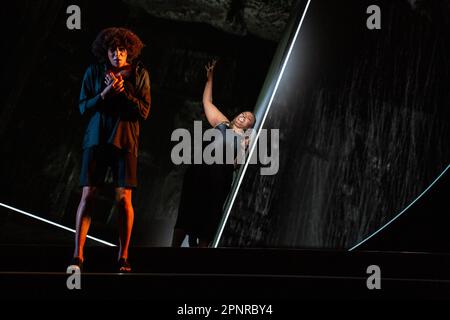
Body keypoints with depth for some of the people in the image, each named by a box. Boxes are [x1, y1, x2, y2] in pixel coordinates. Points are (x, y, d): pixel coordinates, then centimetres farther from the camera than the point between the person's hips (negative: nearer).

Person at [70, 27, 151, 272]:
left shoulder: (139, 73, 1)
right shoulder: (94, 72, 3)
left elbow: (143, 112, -3)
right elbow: (83, 107, 1)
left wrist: (123, 89, -14)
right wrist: (106, 93, -14)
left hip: (124, 141, -1)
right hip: (96, 139, 1)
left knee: (123, 199, -3)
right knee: (88, 196, -4)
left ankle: (123, 257, 8)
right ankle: (78, 255, -1)